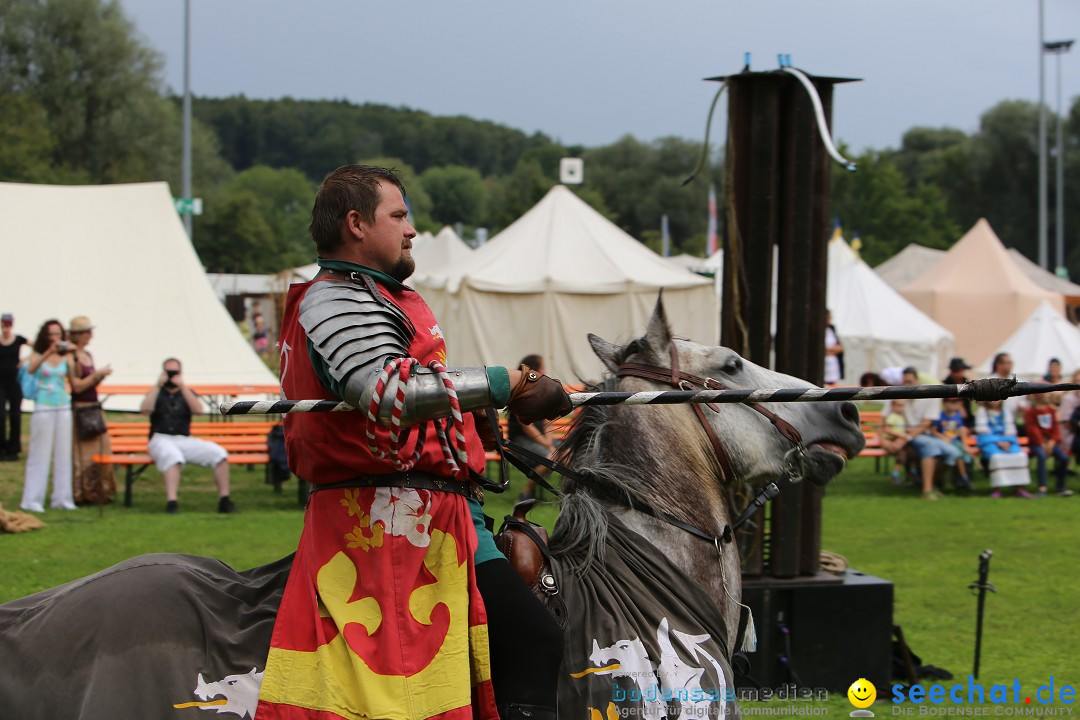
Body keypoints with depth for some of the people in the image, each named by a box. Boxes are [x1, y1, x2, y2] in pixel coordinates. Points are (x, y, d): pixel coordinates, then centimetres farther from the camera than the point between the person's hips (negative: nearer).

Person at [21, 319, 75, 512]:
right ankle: (32, 500, 3)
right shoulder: (38, 355, 0)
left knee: (63, 453, 5)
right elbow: (31, 369, -21)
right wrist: (48, 353, -33)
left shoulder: (65, 357, 5)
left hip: (63, 408, 3)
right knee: (40, 454, -1)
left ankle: (62, 498, 12)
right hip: (43, 408, -3)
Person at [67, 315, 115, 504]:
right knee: (82, 454, -4)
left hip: (94, 409, 9)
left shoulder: (88, 355, 13)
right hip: (80, 410, -9)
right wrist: (98, 374, -15)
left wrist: (101, 376, 0)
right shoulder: (71, 357, -12)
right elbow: (77, 386, -17)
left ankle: (98, 492, 16)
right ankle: (80, 494, 3)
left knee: (102, 452, 9)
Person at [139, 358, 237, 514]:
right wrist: (158, 385, -7)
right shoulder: (157, 393, 16)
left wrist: (182, 386, -9)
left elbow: (198, 410, -2)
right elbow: (145, 410, -6)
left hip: (185, 440, 3)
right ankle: (171, 502, -50)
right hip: (160, 439, -3)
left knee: (218, 453, -20)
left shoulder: (187, 393, 20)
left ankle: (224, 500, -15)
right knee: (172, 456, -40)